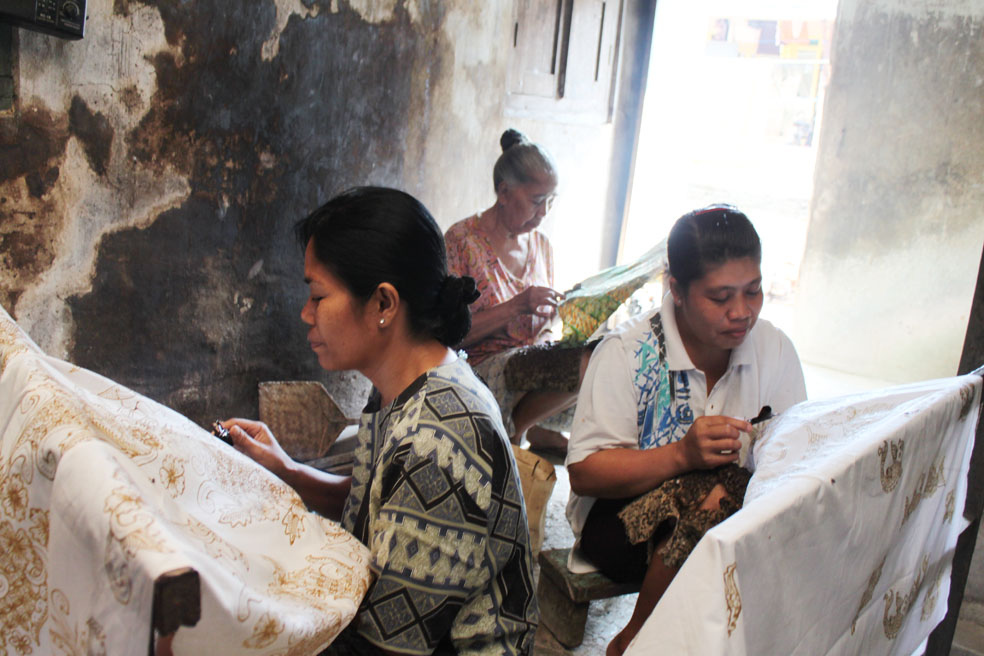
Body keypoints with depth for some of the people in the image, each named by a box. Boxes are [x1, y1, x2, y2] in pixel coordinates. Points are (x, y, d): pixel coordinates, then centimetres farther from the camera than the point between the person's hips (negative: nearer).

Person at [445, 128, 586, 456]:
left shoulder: (541, 244, 12)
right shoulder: (462, 240, -8)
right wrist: (516, 306, -21)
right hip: (481, 371, -7)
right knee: (587, 364, -29)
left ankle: (522, 426, -3)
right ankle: (518, 428, -5)